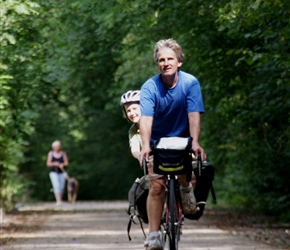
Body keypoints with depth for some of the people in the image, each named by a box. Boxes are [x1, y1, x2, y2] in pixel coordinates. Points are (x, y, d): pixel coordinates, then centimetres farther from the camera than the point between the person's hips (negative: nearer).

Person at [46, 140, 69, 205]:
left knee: (62, 187, 0)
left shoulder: (63, 153, 4)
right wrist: (54, 164, -18)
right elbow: (48, 163, 0)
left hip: (61, 172, 2)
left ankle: (60, 200, 18)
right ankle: (58, 201, -28)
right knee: (56, 186, -19)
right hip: (53, 172, -2)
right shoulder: (51, 153, 2)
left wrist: (62, 165, -19)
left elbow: (66, 163, 2)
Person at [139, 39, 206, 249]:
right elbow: (146, 119, -26)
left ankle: (186, 188, 7)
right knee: (156, 186, -13)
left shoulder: (190, 83, -15)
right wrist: (145, 146, -42)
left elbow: (194, 115, -23)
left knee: (184, 173, -29)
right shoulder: (150, 87, -16)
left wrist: (195, 142, -38)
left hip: (183, 140, 0)